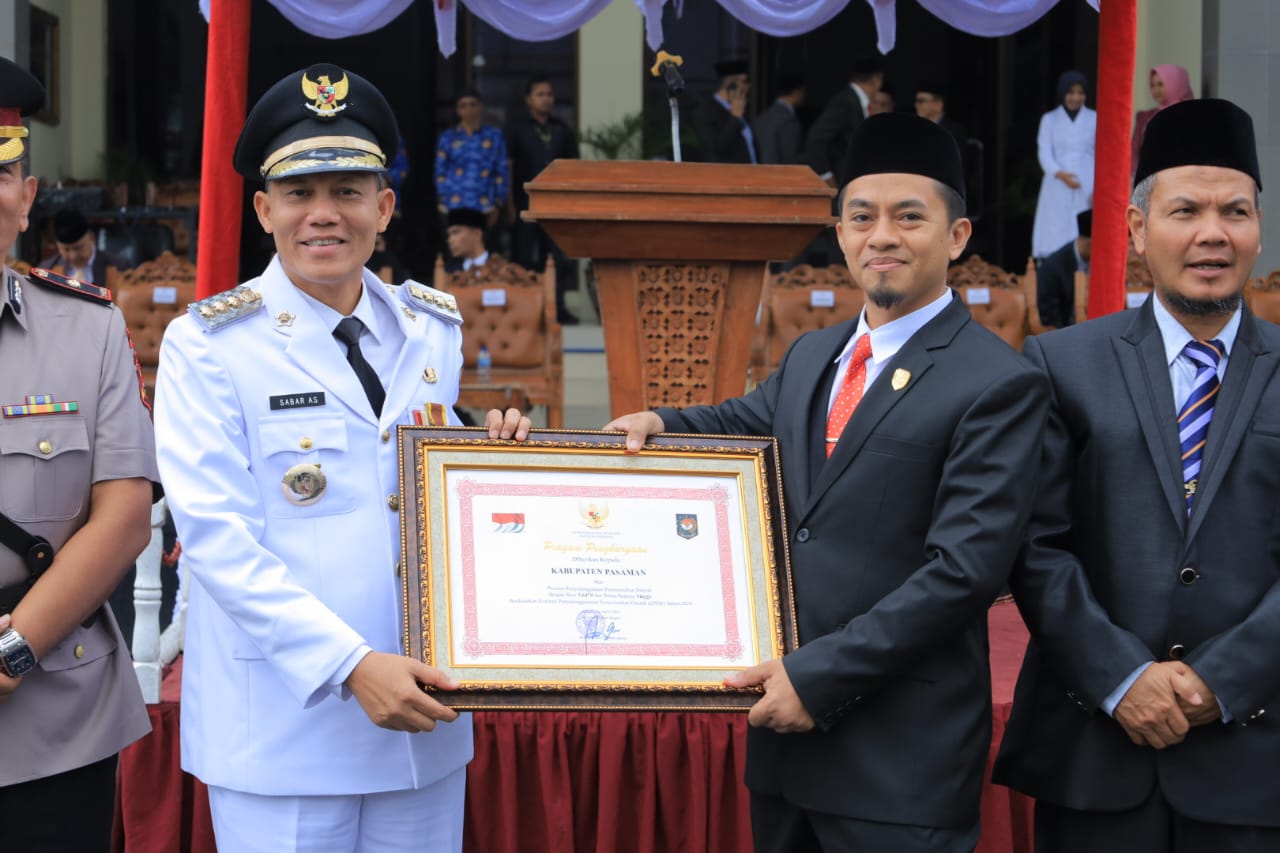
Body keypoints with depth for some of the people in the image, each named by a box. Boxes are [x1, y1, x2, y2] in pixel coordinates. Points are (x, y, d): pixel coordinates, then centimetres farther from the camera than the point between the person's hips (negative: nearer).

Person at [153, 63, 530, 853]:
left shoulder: (434, 330, 9)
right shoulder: (207, 345, -6)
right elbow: (217, 536, -13)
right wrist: (352, 664, -22)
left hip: (424, 719, 4)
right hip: (285, 724, -4)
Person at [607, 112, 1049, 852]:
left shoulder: (998, 386, -11)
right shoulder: (811, 357, 13)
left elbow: (964, 570, -18)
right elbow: (745, 424, 30)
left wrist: (820, 675, -18)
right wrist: (657, 423, 7)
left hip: (902, 751, -7)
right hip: (788, 716, 7)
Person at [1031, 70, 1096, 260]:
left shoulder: (1094, 119, 8)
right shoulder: (1049, 119, 9)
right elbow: (1045, 153, 1)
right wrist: (1060, 174, -19)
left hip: (1087, 189, 0)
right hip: (1057, 189, 1)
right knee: (1055, 238, -8)